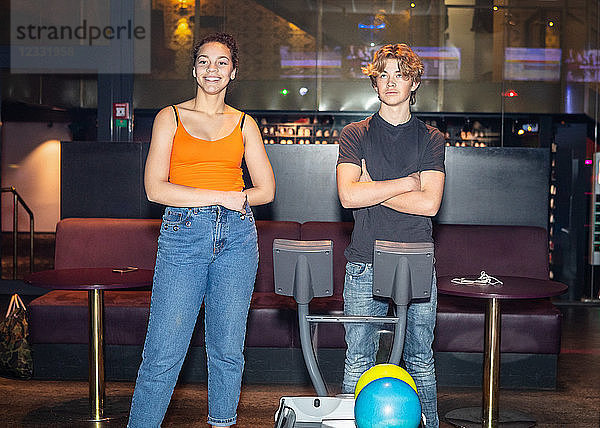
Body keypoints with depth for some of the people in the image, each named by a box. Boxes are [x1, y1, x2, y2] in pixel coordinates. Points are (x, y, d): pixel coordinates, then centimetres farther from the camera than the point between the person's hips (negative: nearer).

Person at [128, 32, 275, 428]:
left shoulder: (244, 124, 13)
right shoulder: (171, 117, 7)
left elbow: (266, 189, 8)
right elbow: (156, 188, -3)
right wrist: (222, 197, -9)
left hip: (236, 236, 2)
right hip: (183, 236, -2)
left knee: (228, 350, 7)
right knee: (164, 355, -6)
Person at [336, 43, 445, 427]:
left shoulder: (431, 138, 8)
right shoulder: (355, 135, 7)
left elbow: (429, 203, -6)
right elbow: (348, 195, -9)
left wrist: (371, 189, -6)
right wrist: (407, 183, -7)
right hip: (365, 264, 0)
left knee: (420, 360, 7)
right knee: (358, 360, 4)